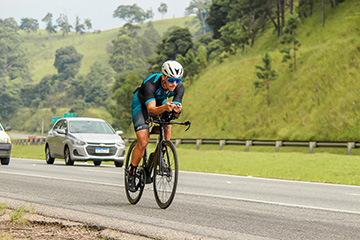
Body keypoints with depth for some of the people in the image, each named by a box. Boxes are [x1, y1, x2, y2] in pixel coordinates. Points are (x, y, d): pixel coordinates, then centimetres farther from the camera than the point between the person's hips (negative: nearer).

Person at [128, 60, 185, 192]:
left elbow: (175, 113, -30)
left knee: (167, 125, -26)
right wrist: (164, 108, -69)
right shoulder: (151, 83, -39)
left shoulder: (179, 87, -27)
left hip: (160, 102, 5)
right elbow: (151, 109, -50)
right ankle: (132, 172, 4)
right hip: (141, 103, -5)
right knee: (143, 142, -14)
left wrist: (177, 110, -54)